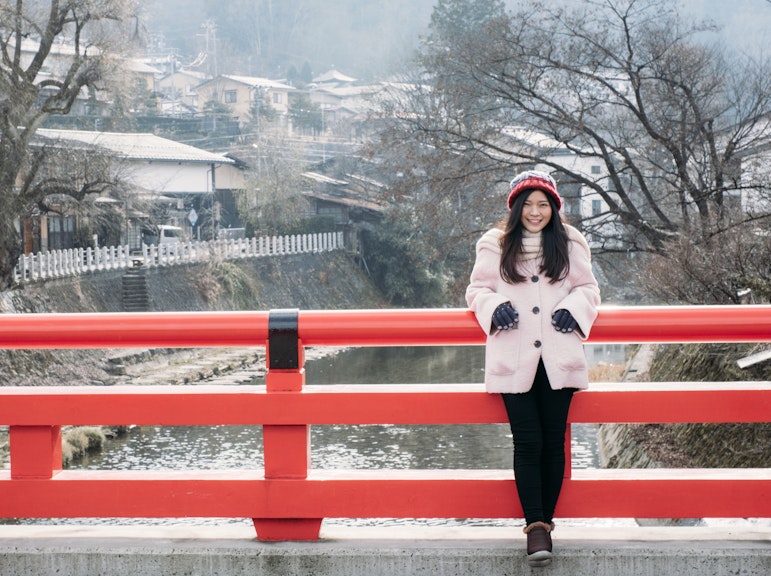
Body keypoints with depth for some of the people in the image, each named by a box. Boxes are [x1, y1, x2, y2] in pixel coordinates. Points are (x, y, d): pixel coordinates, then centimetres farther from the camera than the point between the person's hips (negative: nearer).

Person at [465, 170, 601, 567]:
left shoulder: (570, 243, 10)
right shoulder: (495, 245, 7)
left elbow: (588, 288, 15)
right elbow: (477, 289, 11)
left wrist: (574, 308, -6)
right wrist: (494, 307, -10)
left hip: (559, 358, 2)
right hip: (515, 359, -1)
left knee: (553, 441, 3)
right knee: (527, 442, -8)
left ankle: (544, 522, 12)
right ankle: (535, 526, -7)